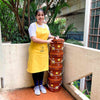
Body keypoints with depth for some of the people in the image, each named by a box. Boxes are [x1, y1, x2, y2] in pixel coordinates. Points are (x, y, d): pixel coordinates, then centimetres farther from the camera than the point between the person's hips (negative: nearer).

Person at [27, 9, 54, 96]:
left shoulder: (46, 26, 11)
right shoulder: (33, 25, -8)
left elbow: (48, 36, 24)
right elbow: (34, 39, -20)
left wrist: (53, 37, 2)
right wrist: (47, 41, -15)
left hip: (44, 50, 5)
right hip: (35, 50, -4)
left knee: (42, 67, 11)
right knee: (35, 68, 4)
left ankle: (41, 84, 29)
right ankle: (36, 86, 23)